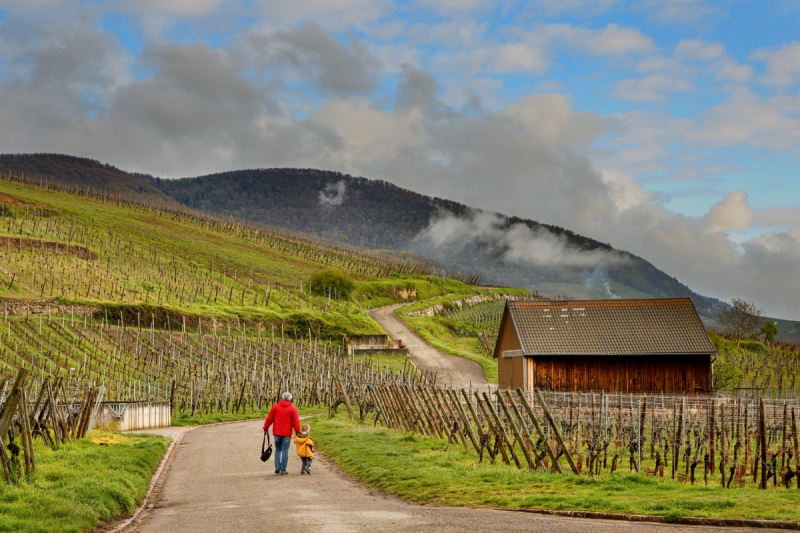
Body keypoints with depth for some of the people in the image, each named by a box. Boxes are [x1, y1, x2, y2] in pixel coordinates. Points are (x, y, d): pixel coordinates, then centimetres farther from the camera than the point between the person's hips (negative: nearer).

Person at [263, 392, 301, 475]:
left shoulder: (275, 407, 4)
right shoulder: (293, 409, -1)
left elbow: (269, 419, 6)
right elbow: (296, 422, -4)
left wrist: (266, 428, 16)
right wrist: (298, 432, 1)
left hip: (277, 433, 2)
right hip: (287, 434, -2)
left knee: (278, 449, 17)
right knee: (285, 451, 2)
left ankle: (277, 467, 3)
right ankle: (283, 470, 2)